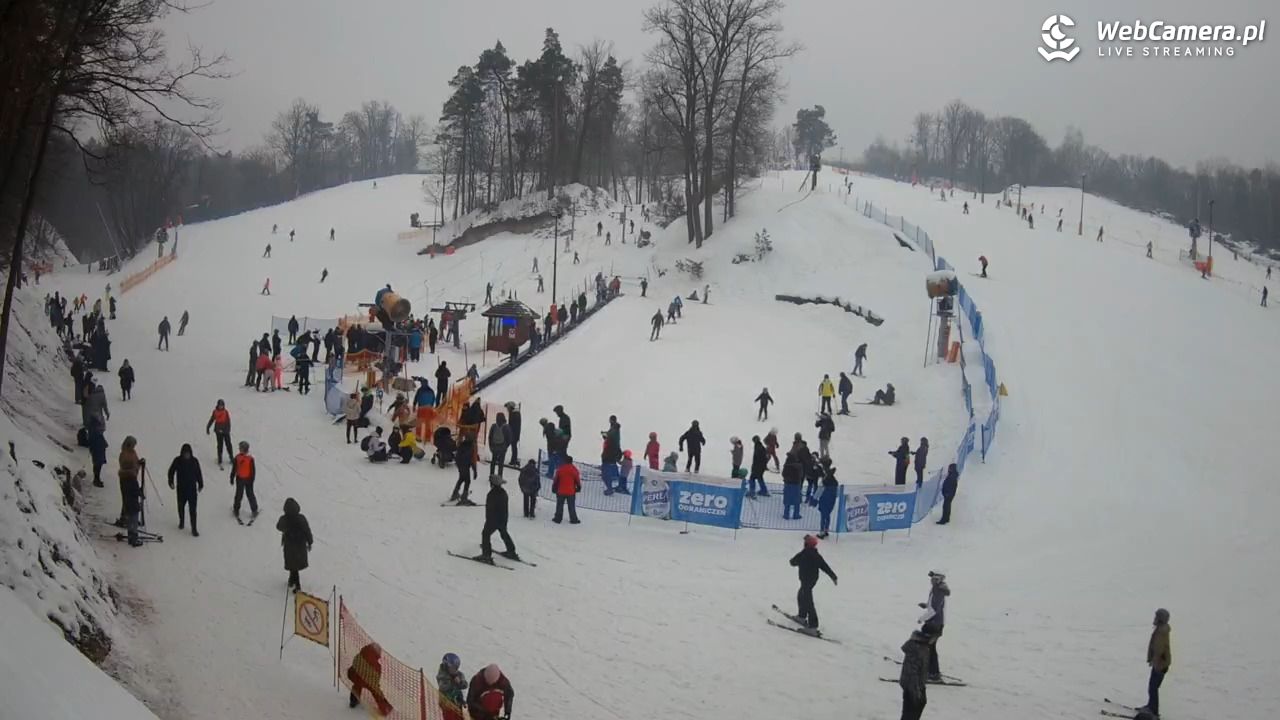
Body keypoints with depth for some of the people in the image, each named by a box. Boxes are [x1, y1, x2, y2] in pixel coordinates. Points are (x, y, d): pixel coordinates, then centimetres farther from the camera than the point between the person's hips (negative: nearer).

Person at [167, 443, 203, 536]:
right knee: (181, 506, 19)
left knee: (192, 509, -4)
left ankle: (194, 529, 1)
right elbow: (171, 471, 5)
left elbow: (198, 474, 4)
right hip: (181, 488, 1)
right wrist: (171, 482, -2)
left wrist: (200, 485, 10)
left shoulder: (194, 461, -7)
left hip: (192, 488, -1)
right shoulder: (177, 460, -8)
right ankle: (181, 521, 46)